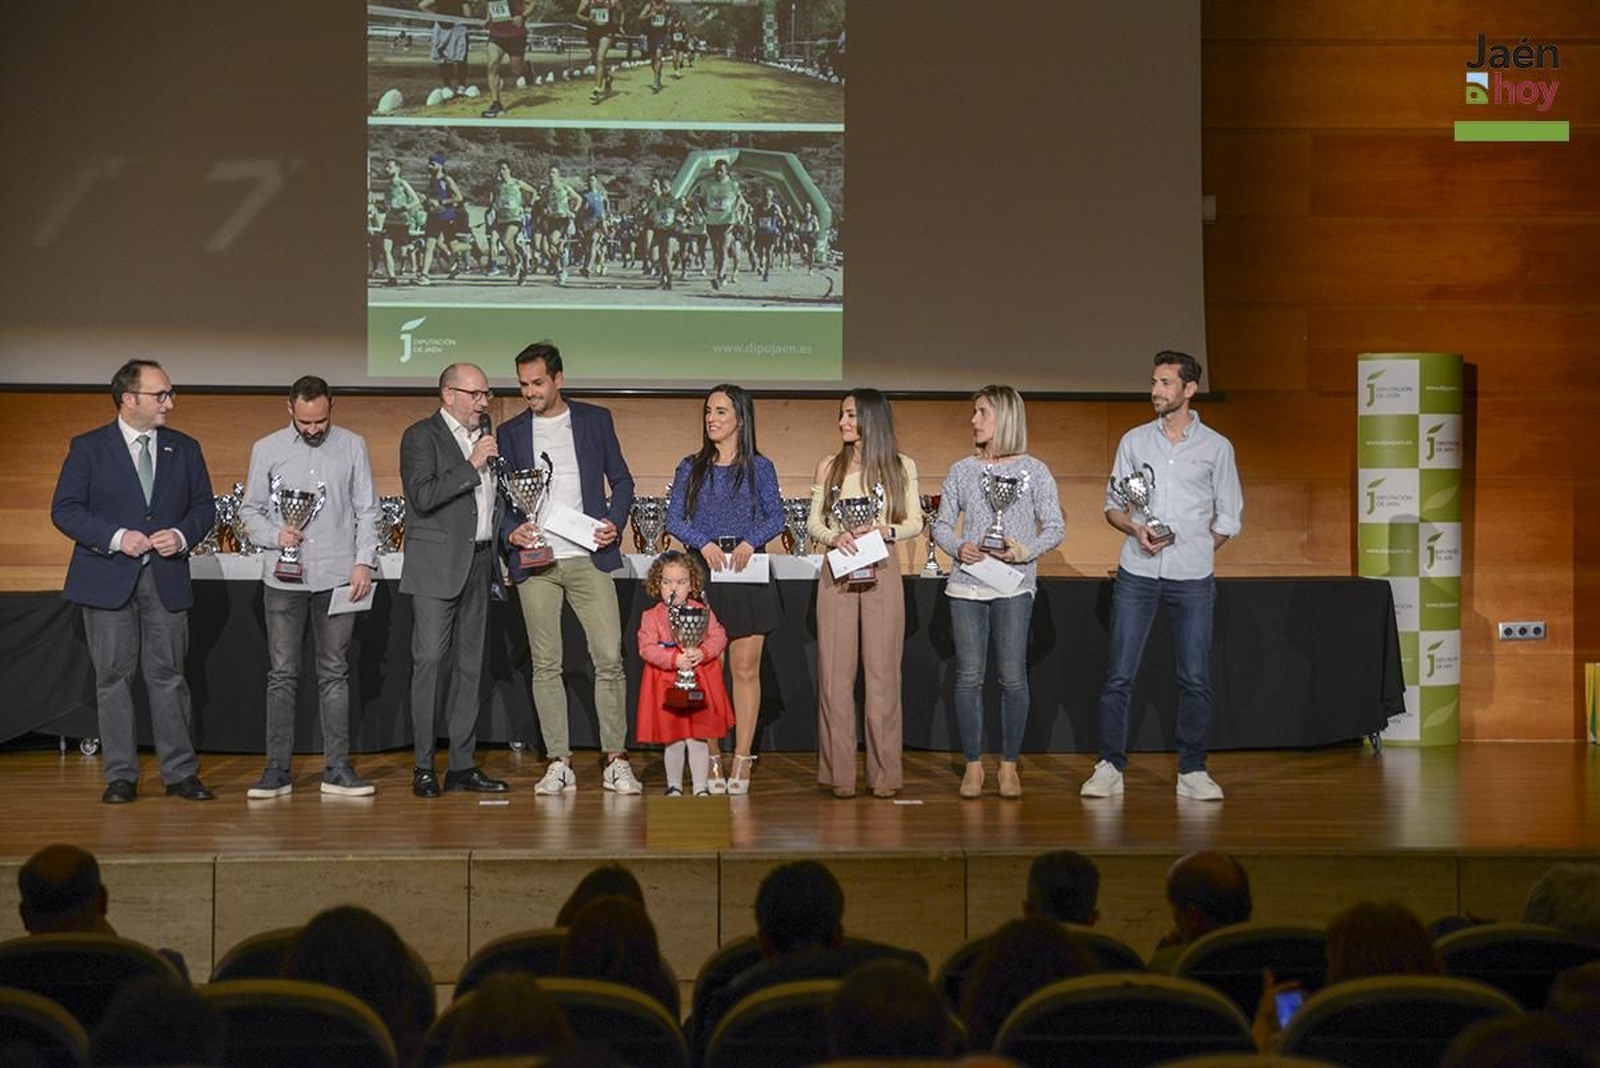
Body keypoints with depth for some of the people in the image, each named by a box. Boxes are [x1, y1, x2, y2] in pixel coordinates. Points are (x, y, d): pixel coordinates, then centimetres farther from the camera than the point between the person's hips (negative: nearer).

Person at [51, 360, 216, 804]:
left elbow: (204, 507, 13)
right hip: (108, 580, -2)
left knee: (168, 676, 3)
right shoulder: (89, 448, 0)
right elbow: (64, 509, -3)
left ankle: (180, 774, 8)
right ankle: (121, 776, 8)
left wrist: (182, 534, -8)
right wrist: (116, 537, -15)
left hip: (166, 579, 2)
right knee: (114, 678, 2)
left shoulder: (184, 449, 10)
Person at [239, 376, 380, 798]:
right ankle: (276, 770, 4)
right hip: (284, 578, 0)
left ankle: (337, 768, 7)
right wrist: (275, 534, -11)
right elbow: (250, 509, 9)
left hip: (337, 577, 0)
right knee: (282, 673, 1)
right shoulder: (267, 450, 5)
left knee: (335, 673, 4)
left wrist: (364, 561, -5)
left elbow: (367, 510, 6)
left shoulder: (352, 446, 6)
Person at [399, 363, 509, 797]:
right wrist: (473, 466, -17)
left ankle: (463, 765, 10)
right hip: (437, 566, -7)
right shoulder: (421, 436, -5)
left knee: (470, 663, 7)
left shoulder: (485, 438, 17)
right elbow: (423, 495, -18)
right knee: (431, 659, -10)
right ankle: (424, 766, -7)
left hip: (478, 563, 7)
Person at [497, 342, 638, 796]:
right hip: (535, 561, 1)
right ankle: (558, 763, 6)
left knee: (610, 659, -7)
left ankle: (616, 760, 1)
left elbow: (621, 480, 12)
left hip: (588, 558, -1)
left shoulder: (595, 420, 9)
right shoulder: (510, 432, 11)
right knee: (545, 665, 1)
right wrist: (511, 531, -7)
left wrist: (614, 522, -6)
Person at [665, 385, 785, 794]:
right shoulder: (691, 467, 9)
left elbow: (776, 517, 1)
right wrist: (705, 544, -14)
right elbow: (674, 518, 3)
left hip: (746, 571, -1)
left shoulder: (759, 467, 7)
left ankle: (741, 761, 3)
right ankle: (710, 762, 4)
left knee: (746, 670, 0)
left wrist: (750, 542, -17)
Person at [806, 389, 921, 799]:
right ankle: (839, 773, 2)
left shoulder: (901, 466, 7)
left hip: (881, 573, -1)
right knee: (835, 672, -2)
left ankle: (884, 773, 4)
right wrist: (835, 537, -12)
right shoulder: (829, 465, 11)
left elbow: (915, 522, 6)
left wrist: (885, 531, -13)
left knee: (882, 671, -1)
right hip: (838, 574, 1)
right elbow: (813, 522, 9)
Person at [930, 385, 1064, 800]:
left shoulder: (1034, 470, 3)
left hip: (1013, 584, -2)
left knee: (1012, 677, -1)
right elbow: (942, 524, 12)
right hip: (967, 583, 2)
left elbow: (1055, 527, 2)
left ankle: (1009, 765, 9)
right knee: (969, 676, 1)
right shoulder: (962, 470, 10)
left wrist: (1025, 551, -15)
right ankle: (973, 765, 9)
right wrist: (958, 547, -8)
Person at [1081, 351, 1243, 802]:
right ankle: (1109, 767, 6)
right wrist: (1135, 529, -8)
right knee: (1119, 675, -1)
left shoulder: (1216, 447, 4)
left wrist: (1193, 551, 4)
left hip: (1192, 578, -1)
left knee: (1195, 679, 1)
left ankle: (1192, 771, 10)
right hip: (1136, 575, 1)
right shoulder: (1134, 441, 8)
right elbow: (1112, 506, 11)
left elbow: (1229, 518, 9)